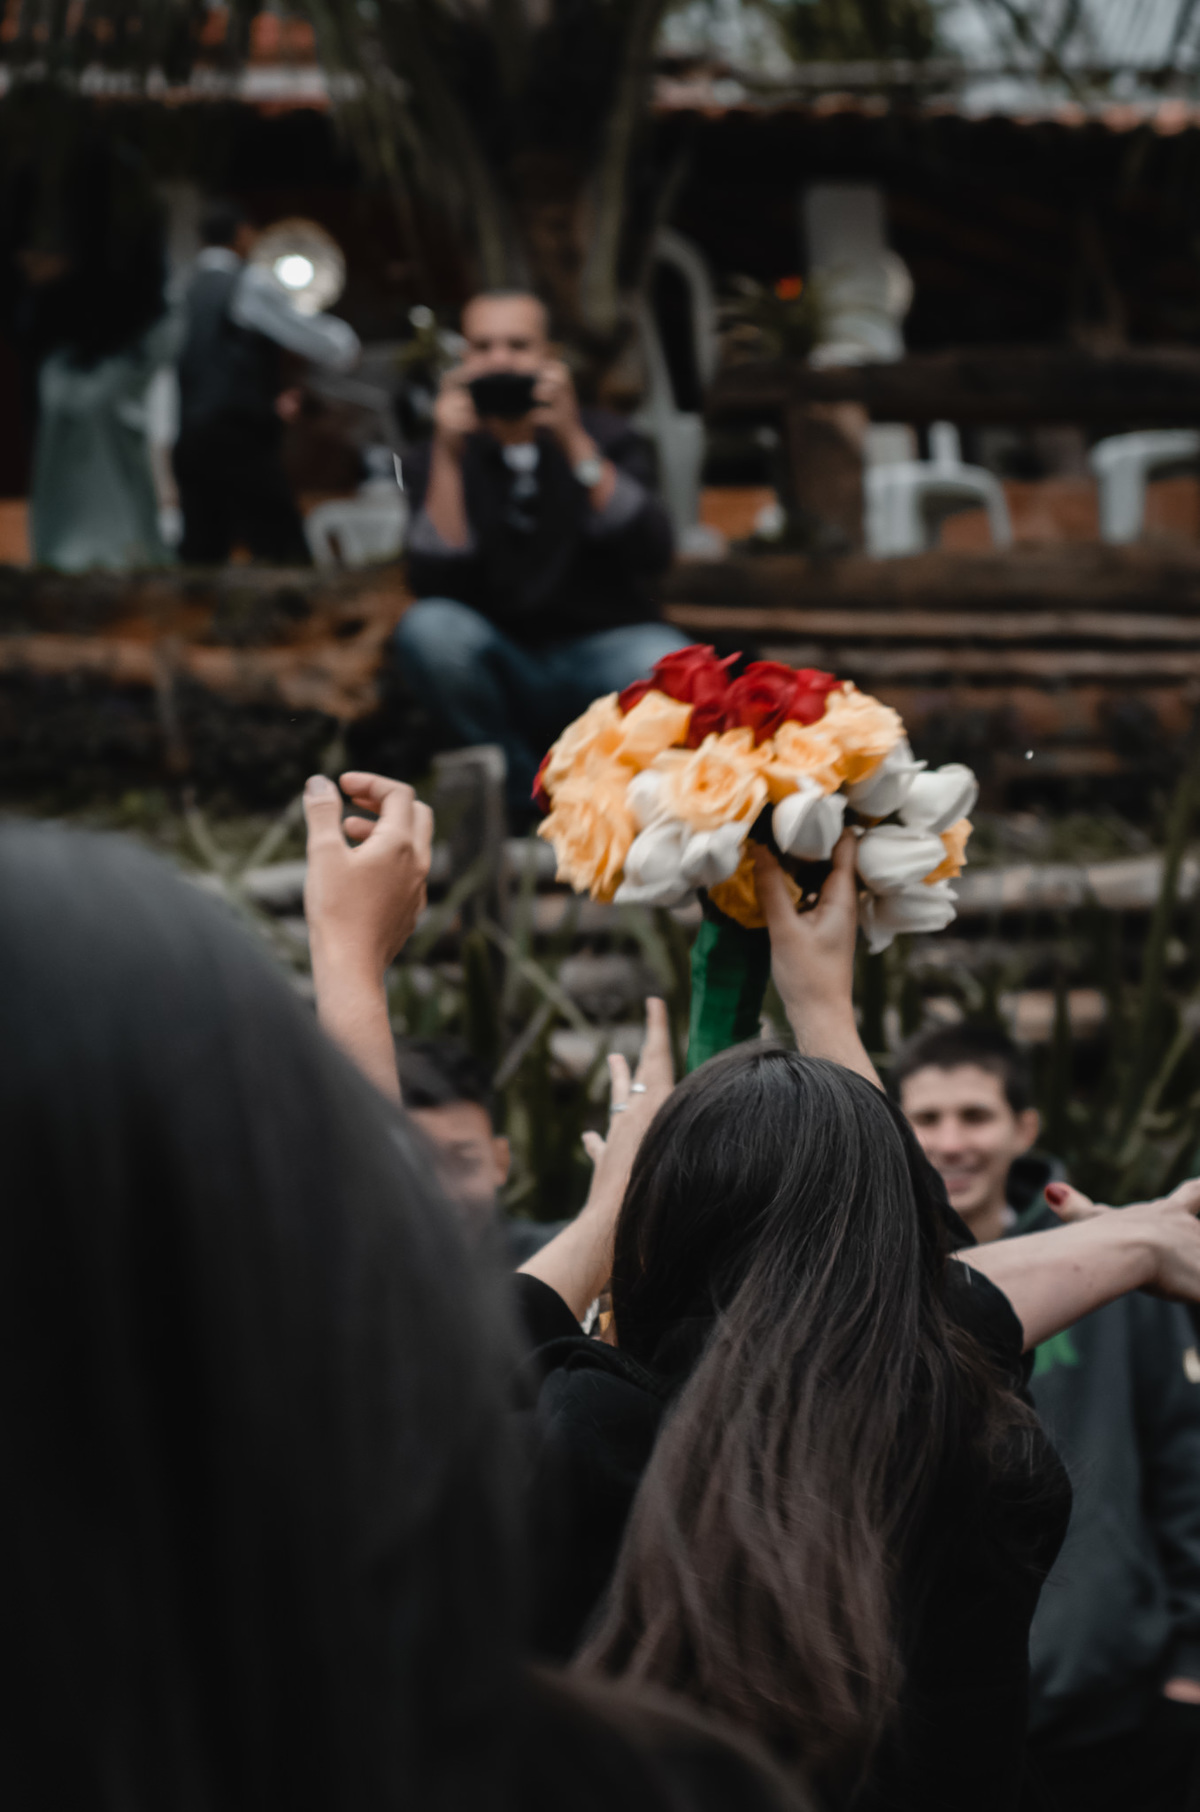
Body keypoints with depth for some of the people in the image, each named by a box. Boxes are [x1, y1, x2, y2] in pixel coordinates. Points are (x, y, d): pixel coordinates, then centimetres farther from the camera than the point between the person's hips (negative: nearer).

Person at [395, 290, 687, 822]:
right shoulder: (436, 463, 3)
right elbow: (434, 586, -15)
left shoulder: (603, 437, 3)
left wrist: (575, 444, -24)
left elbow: (652, 554, -16)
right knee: (427, 627, -30)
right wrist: (448, 458, -21)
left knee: (672, 664, -35)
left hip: (603, 656, -1)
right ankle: (531, 796, -11)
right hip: (504, 672, 1)